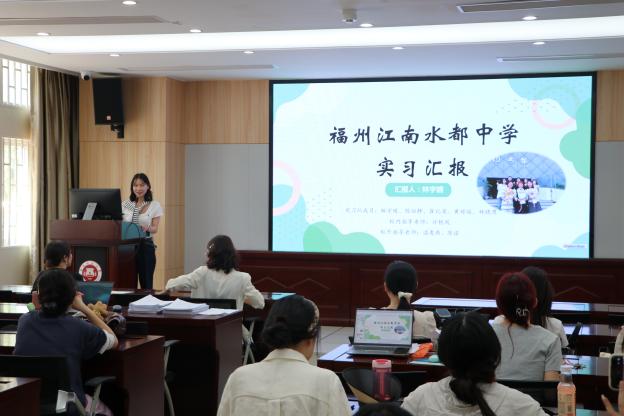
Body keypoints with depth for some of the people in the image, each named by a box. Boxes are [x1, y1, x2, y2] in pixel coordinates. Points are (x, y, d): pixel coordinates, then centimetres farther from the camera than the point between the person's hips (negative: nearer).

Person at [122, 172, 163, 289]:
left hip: (145, 245, -2)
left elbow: (155, 228, -3)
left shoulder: (155, 205, 2)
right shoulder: (125, 204, 9)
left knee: (146, 283, -2)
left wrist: (147, 228, -26)